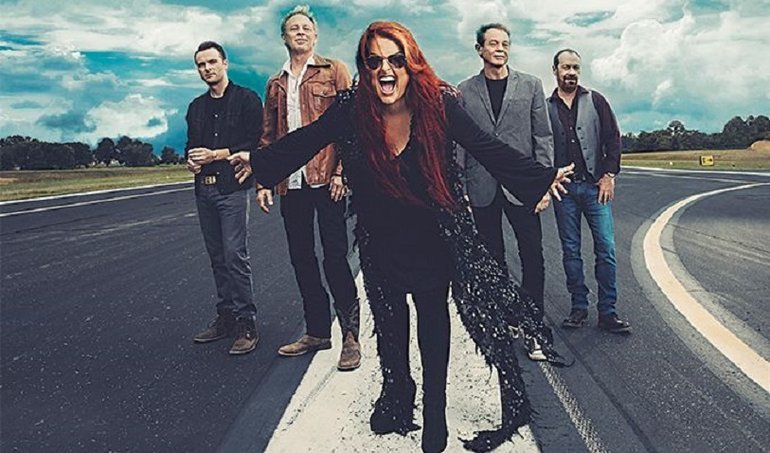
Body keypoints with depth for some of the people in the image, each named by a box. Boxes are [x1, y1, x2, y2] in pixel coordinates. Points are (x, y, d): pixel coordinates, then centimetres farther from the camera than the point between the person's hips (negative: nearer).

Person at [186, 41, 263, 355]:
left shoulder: (246, 99, 0)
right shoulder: (197, 107, 20)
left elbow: (255, 143, -9)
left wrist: (216, 155, -13)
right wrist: (190, 160, 1)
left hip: (233, 187, -7)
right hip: (204, 190, 7)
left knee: (235, 256, -11)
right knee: (217, 258, 10)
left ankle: (246, 324, -6)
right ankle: (225, 318, 18)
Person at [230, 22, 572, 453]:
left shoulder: (439, 103, -19)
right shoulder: (350, 109, -15)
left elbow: (488, 148, -13)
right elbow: (306, 140, -1)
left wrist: (543, 177, -13)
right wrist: (257, 160, 4)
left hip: (432, 237, -1)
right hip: (380, 236, 2)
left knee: (433, 315, 9)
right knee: (388, 316, 15)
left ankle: (435, 408, 26)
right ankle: (397, 391, 38)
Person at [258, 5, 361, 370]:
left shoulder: (334, 71, 5)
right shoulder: (276, 84, 18)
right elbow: (268, 137, 18)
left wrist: (341, 171, -13)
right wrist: (263, 182, 10)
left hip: (326, 178, -5)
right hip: (290, 183, 6)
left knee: (335, 257, -5)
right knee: (301, 258, 9)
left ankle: (351, 336, 5)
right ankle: (317, 331, 21)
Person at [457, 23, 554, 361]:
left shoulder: (530, 85, 7)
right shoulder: (464, 91, 7)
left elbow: (543, 137, 4)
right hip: (482, 188, 1)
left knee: (533, 258, -2)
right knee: (492, 260, 9)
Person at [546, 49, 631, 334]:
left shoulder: (595, 101, 7)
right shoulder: (546, 107, 7)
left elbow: (613, 138, 5)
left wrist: (609, 176, -3)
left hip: (595, 186, 0)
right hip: (563, 189, 1)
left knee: (606, 250, -4)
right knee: (570, 251, 6)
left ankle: (607, 313, 3)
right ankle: (579, 307, 16)